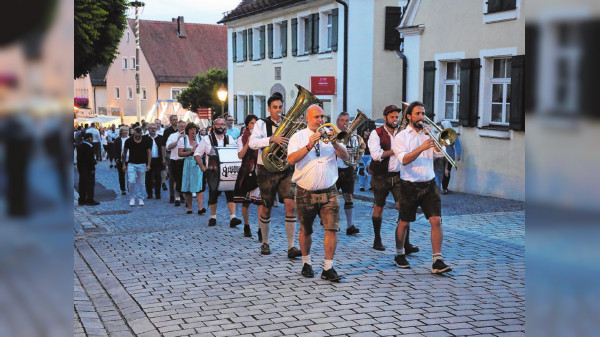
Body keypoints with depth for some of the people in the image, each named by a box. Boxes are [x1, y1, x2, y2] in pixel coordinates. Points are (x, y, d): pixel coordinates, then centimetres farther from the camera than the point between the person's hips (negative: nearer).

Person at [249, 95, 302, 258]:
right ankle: (265, 243, 27)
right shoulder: (262, 124, 0)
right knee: (266, 208, 7)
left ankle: (291, 247, -10)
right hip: (267, 170, -2)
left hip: (286, 170, 2)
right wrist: (272, 139, -29)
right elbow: (253, 143, -16)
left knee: (290, 204, -12)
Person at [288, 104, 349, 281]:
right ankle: (306, 263, 28)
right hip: (305, 192, -1)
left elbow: (345, 156, -2)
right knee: (305, 230, 9)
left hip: (328, 192, 1)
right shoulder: (298, 137, 5)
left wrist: (334, 143, -19)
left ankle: (328, 268, -3)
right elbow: (292, 159, -11)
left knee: (332, 229, -8)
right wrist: (309, 146, -22)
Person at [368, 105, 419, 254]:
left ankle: (406, 243, -8)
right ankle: (377, 240, 25)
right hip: (381, 177, -3)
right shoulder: (376, 133, -3)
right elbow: (375, 154, -16)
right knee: (379, 208, 9)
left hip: (398, 176, 3)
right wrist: (394, 151, -14)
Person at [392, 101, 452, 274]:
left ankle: (437, 261, -7)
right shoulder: (401, 137, -2)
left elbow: (439, 153, -1)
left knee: (436, 220, -8)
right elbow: (404, 159, -17)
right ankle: (400, 254, 30)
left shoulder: (428, 134, 10)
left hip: (429, 185, 3)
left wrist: (434, 137, -13)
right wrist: (421, 148, -30)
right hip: (409, 186, -3)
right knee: (404, 222, 9)